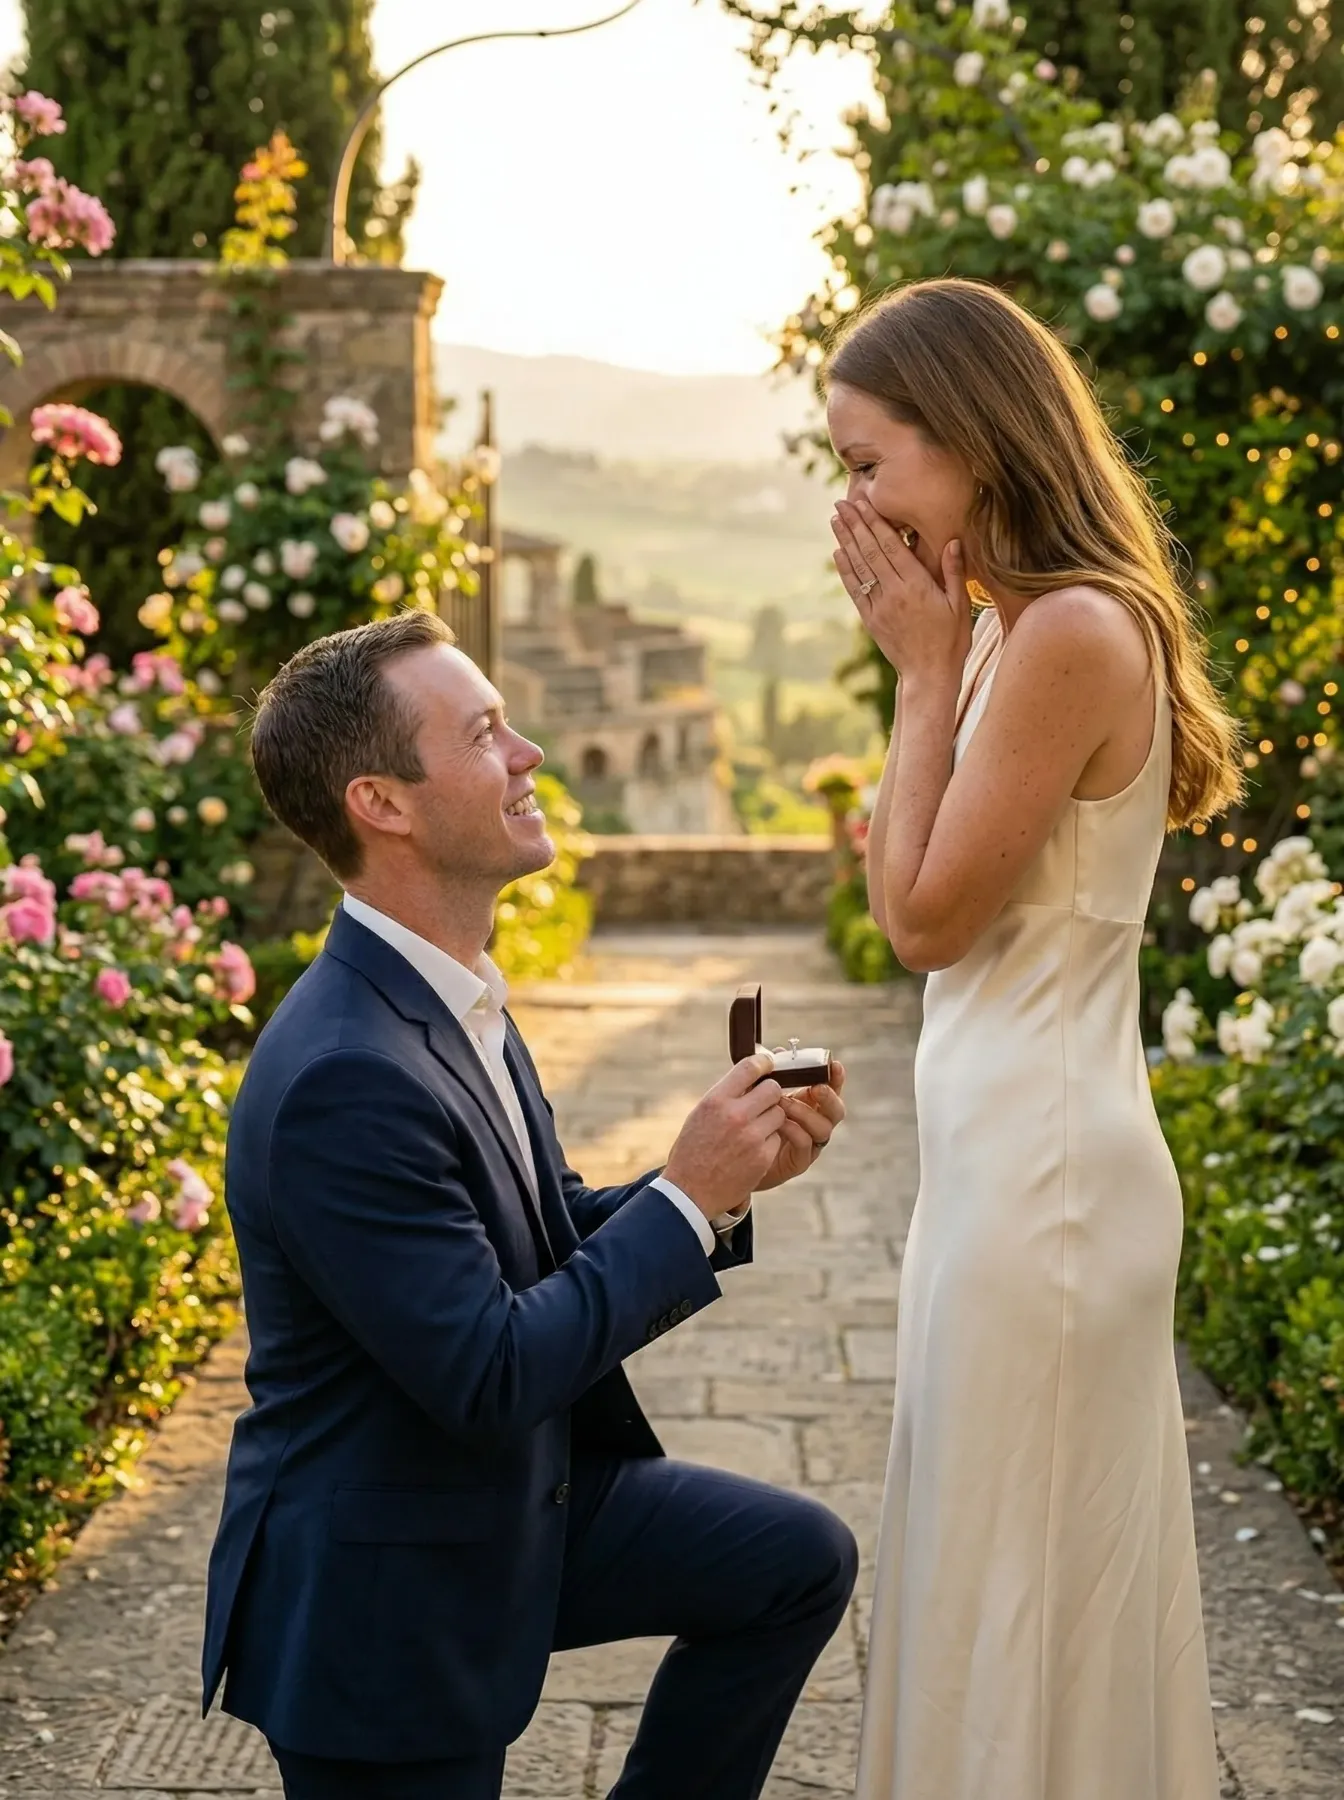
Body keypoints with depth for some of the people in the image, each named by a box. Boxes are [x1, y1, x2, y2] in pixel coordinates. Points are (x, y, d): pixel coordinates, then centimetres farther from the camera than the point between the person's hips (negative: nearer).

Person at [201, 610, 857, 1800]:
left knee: (799, 1561, 9)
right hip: (384, 1592, -9)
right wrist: (688, 1197, -20)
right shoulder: (343, 1079, -30)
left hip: (522, 1499, 9)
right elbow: (490, 1377, -28)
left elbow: (555, 1240, 9)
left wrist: (729, 1178, -7)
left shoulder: (451, 997, 2)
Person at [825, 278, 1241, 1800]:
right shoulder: (1021, 630, 10)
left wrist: (925, 672, -11)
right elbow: (903, 888, 9)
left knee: (1015, 1568, 4)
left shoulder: (1070, 635, -19)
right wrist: (934, 664, 3)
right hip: (1009, 1148, 10)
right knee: (994, 1559, 20)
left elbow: (930, 919, -16)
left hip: (1038, 1169, -10)